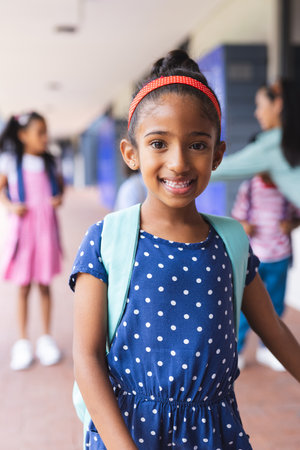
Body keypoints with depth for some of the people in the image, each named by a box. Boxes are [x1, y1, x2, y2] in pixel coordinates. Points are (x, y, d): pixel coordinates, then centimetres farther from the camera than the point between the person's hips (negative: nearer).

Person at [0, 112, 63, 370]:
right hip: (23, 225, -2)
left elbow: (60, 185, 18)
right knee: (23, 287, 4)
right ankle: (23, 341, 17)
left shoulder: (48, 162, 7)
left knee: (45, 285, 7)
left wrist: (59, 198, -3)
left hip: (46, 225, 2)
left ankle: (46, 338, 21)